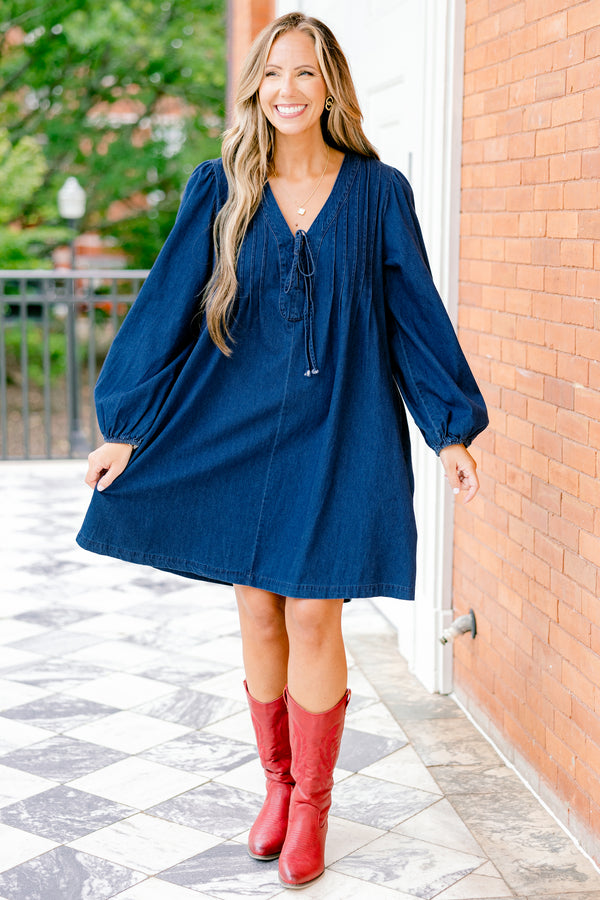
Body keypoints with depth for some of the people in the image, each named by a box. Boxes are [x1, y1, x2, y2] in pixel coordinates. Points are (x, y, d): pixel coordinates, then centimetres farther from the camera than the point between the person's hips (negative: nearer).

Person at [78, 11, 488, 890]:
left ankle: (311, 807, 17)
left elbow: (418, 313, 4)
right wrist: (125, 425, 0)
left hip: (338, 433, -1)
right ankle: (278, 786, 29)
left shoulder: (378, 192, 1)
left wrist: (453, 427, 2)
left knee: (312, 618, -2)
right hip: (237, 430, 2)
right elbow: (165, 308, 2)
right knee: (259, 617, 9)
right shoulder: (219, 189, 2)